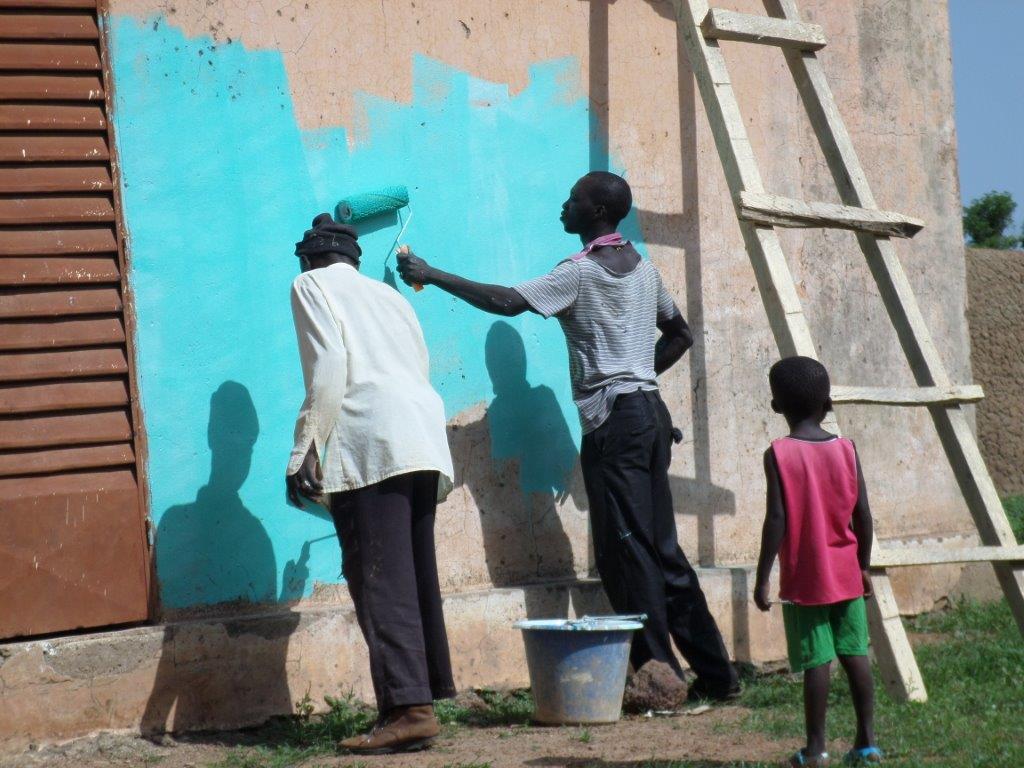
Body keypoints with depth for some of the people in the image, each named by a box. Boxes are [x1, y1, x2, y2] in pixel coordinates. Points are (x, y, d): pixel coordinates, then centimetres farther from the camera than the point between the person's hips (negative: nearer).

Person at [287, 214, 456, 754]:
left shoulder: (312, 286, 10)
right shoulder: (388, 296, 29)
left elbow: (328, 370, -5)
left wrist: (304, 452, -6)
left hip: (370, 446, -7)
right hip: (425, 443, 7)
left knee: (381, 581, -10)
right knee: (416, 578, 10)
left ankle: (409, 707, -17)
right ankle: (425, 693, 10)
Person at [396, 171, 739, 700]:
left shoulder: (581, 273, -10)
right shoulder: (642, 268, 16)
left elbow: (508, 302, -17)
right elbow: (679, 334, 26)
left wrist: (431, 275, -11)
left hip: (614, 419, -9)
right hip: (650, 411, 9)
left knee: (626, 551, -5)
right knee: (661, 548, 11)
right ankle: (713, 672, 11)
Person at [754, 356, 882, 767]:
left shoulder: (778, 455, -10)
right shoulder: (846, 450, 0)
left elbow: (777, 519, -14)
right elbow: (862, 514, 1)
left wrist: (762, 578, -9)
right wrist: (863, 564, 14)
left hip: (804, 578, -3)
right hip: (846, 574, 3)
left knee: (816, 661, -1)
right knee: (855, 653, 9)